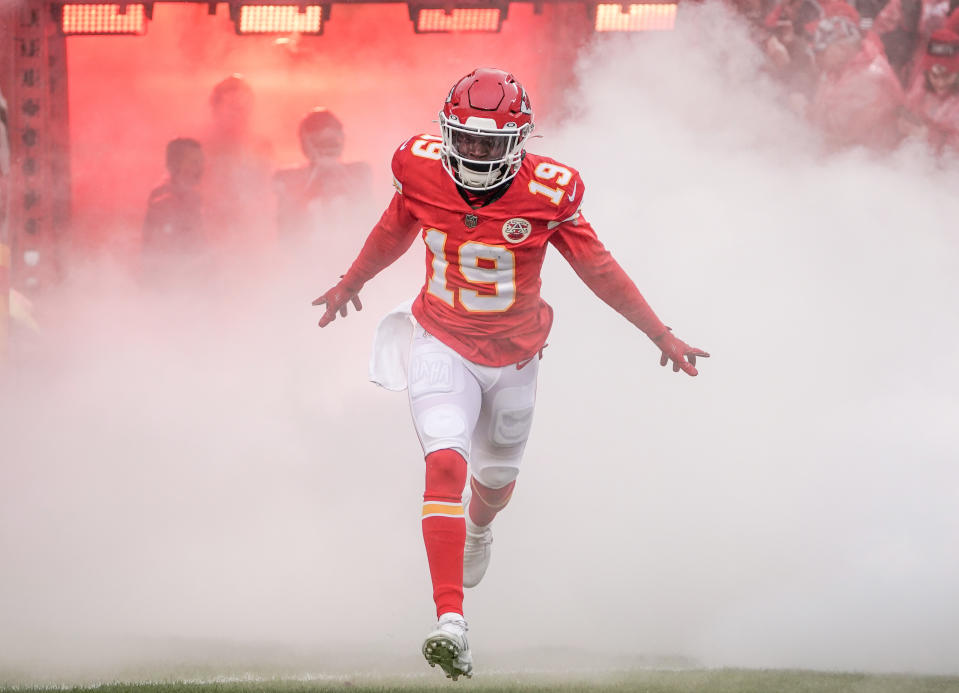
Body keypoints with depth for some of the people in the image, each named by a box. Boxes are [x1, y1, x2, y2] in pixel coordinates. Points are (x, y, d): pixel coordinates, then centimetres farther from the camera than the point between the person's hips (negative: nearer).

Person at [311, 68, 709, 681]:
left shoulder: (545, 193, -20)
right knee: (446, 463, -23)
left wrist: (661, 335, -4)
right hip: (443, 347, -1)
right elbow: (393, 233, 6)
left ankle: (479, 530, 63)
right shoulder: (423, 171, -16)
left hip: (513, 356, 1)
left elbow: (598, 268, -8)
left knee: (497, 478, 23)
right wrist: (351, 284, 23)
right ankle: (450, 622, -29)